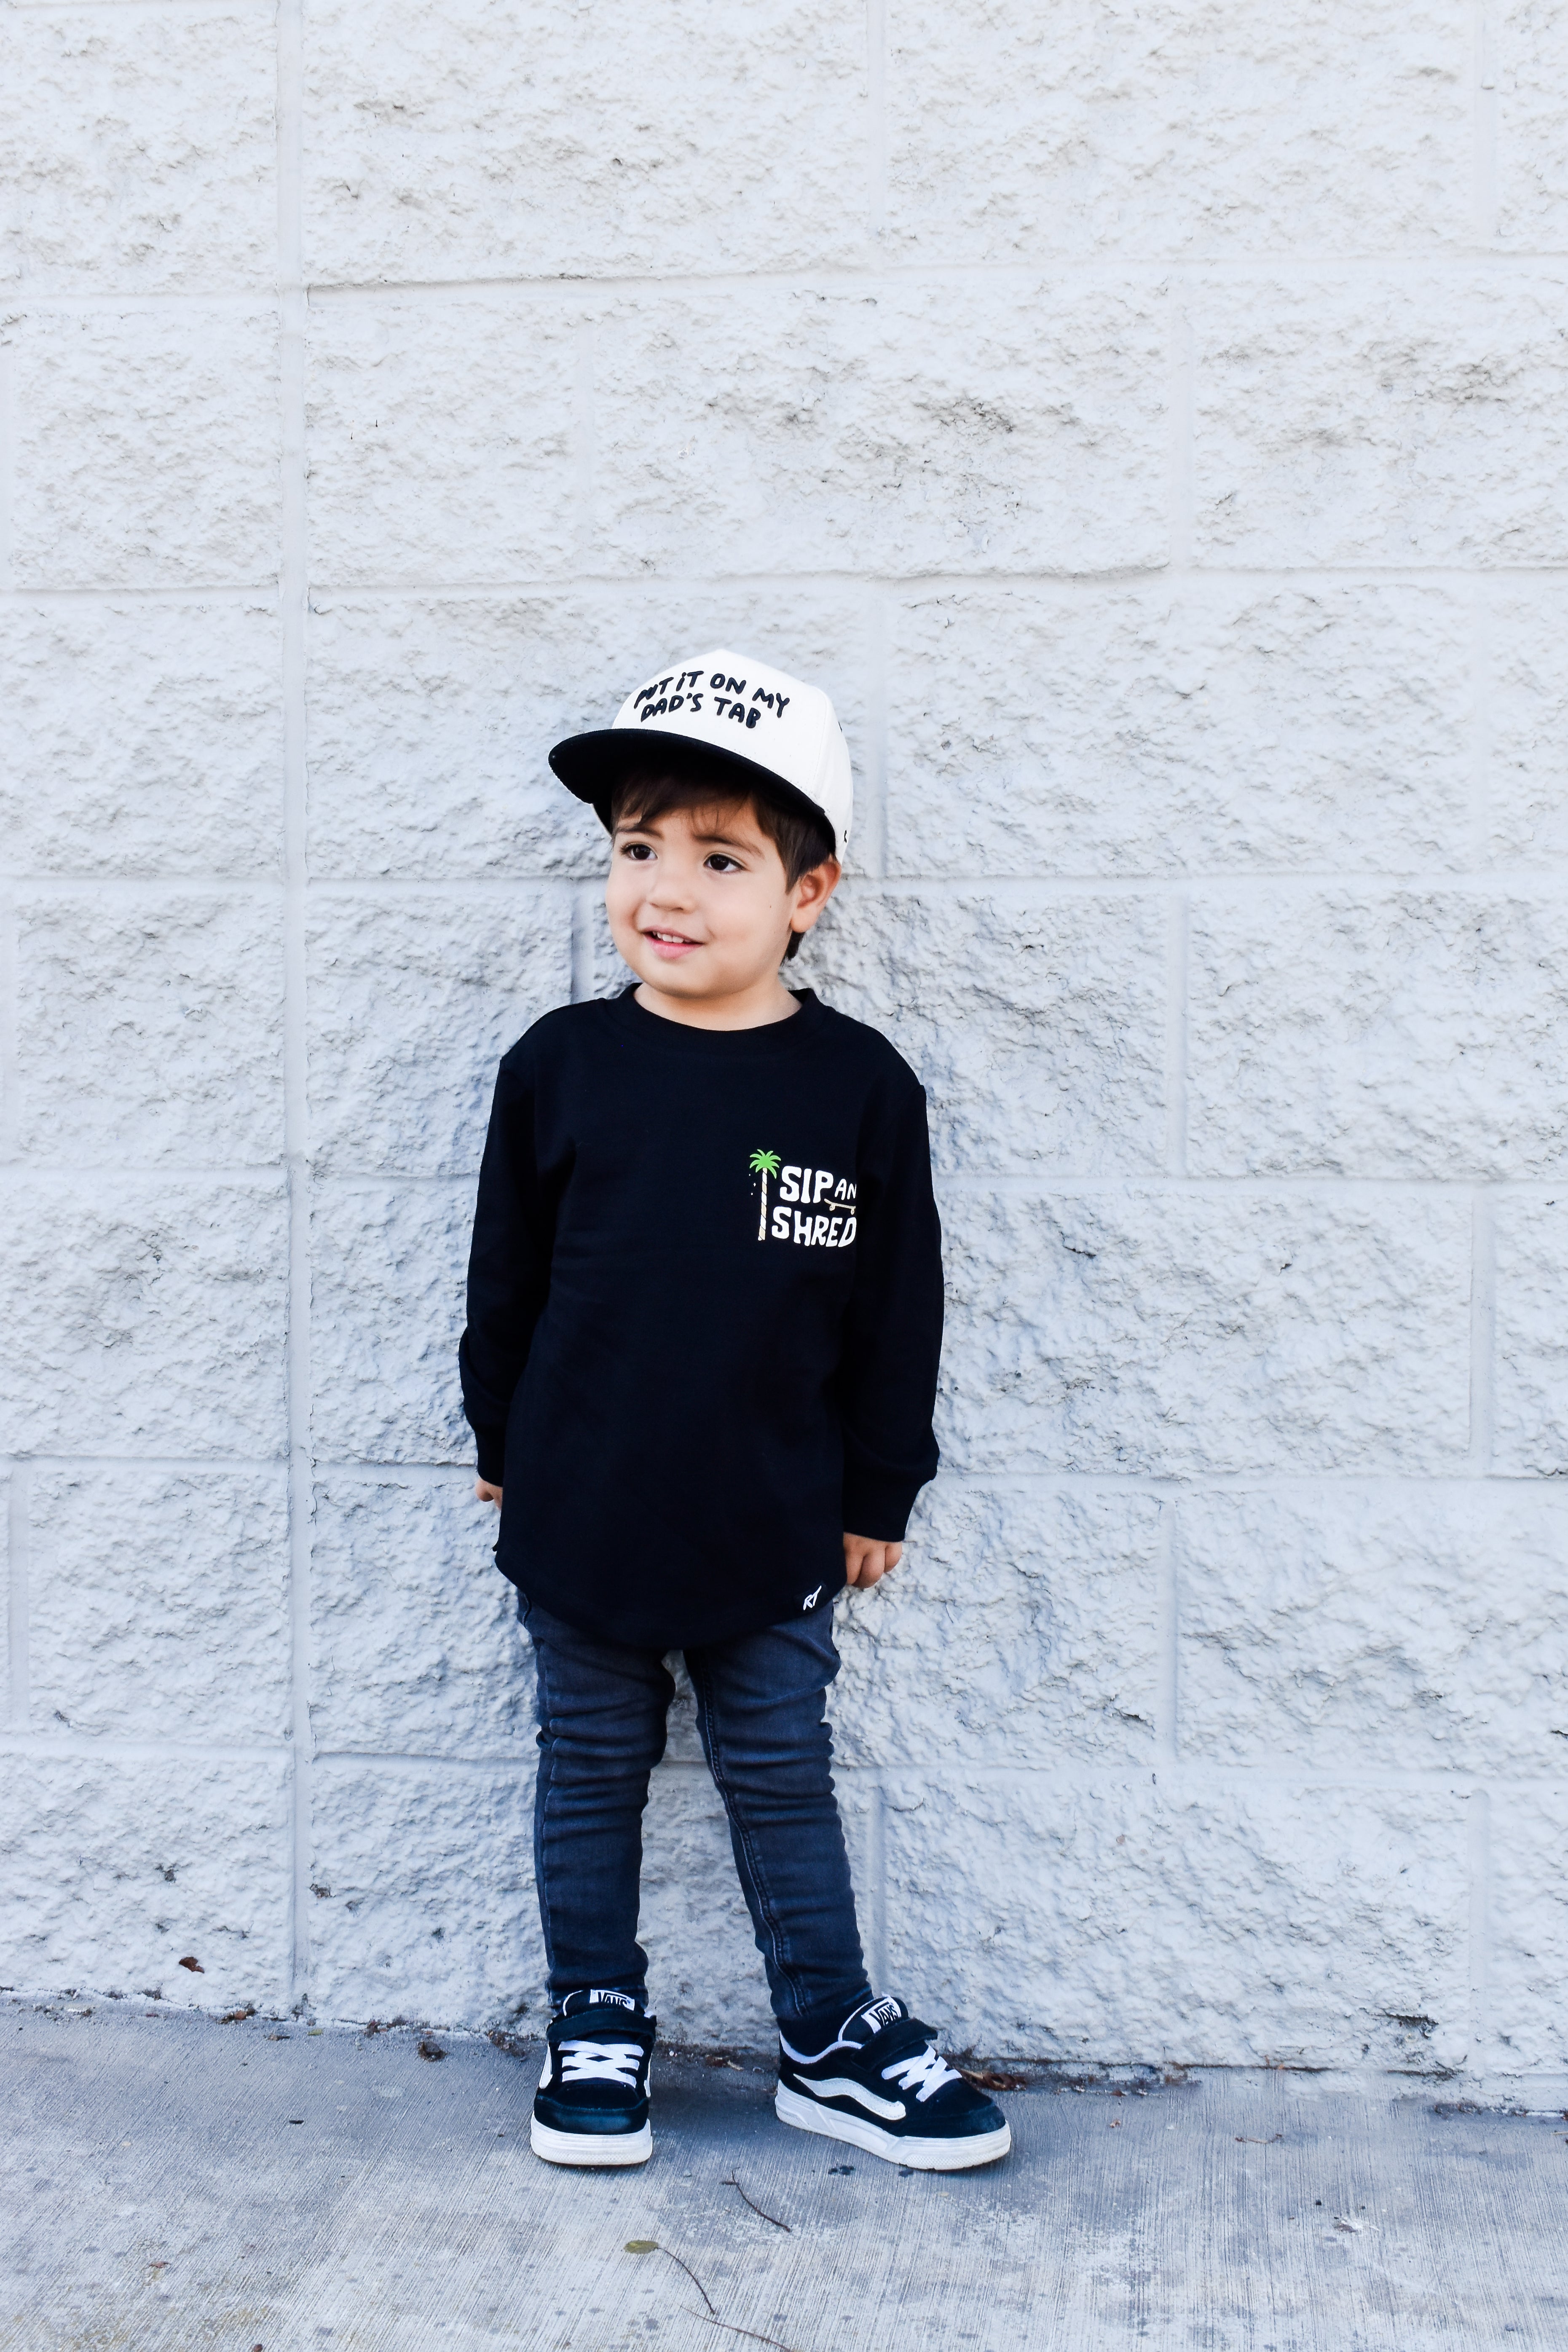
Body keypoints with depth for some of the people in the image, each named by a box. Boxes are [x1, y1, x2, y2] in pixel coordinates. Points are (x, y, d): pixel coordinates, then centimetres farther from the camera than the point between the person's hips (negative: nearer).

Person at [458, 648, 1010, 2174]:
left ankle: (831, 2037, 28)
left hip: (771, 1531, -1)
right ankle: (596, 2021, 32)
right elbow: (504, 1278, 4)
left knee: (781, 1779, 12)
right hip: (580, 1518, 1)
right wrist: (504, 1447, 9)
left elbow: (896, 1310, 0)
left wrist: (877, 1494, 4)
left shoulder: (859, 1087, -8)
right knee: (591, 1773, 15)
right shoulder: (561, 1065, -6)